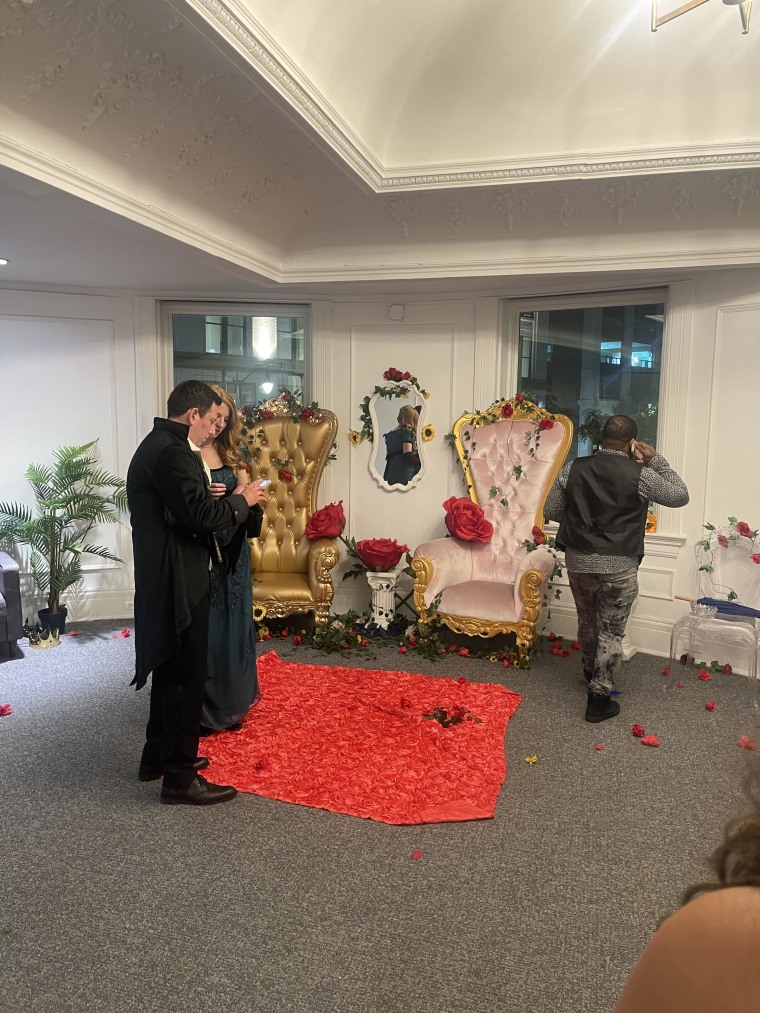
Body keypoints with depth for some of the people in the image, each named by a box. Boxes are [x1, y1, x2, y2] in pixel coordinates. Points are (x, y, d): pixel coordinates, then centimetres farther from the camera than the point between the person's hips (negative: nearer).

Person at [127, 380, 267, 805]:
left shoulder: (160, 444, 14)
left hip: (167, 578, 11)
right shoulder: (170, 451, -20)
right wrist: (241, 500, -10)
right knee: (186, 677, -1)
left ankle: (159, 756, 35)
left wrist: (216, 499, 5)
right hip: (177, 582, -11)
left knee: (171, 671, 21)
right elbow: (200, 514, -25)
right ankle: (180, 778, 11)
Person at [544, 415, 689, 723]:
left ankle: (591, 673, 45)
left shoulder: (574, 468, -2)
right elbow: (681, 496, 4)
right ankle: (599, 698, 11)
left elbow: (550, 512, 3)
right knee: (611, 631, 8)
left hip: (578, 561, 4)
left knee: (587, 622, 23)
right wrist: (656, 459, 5)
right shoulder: (640, 474, -10)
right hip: (619, 566, -3)